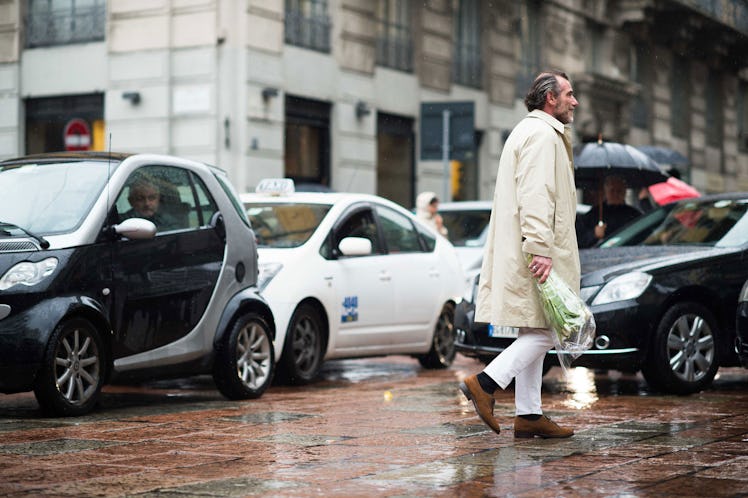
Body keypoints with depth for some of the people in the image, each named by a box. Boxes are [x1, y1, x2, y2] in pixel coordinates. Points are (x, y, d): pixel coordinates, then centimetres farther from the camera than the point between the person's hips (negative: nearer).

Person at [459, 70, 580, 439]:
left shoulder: (530, 131, 25)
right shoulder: (541, 134, -9)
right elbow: (535, 196, -21)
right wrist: (539, 249, -26)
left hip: (524, 253, 11)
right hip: (535, 253, -11)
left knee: (533, 334, 9)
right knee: (545, 331, -10)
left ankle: (528, 415, 11)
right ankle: (485, 383, -14)